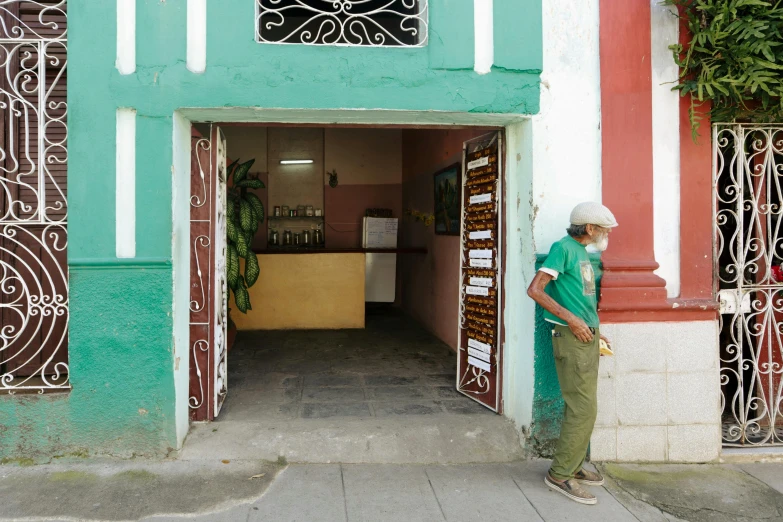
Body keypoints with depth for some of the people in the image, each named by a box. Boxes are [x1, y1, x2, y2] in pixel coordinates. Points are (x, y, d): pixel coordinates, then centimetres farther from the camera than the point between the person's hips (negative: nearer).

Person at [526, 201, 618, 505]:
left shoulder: (582, 252, 15)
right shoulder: (563, 247, -11)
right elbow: (535, 289, -18)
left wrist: (594, 329, 18)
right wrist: (570, 318, -20)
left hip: (586, 336, 9)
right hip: (571, 338, -9)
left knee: (580, 406, 14)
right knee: (583, 408, -8)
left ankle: (573, 467, 26)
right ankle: (560, 474, 3)